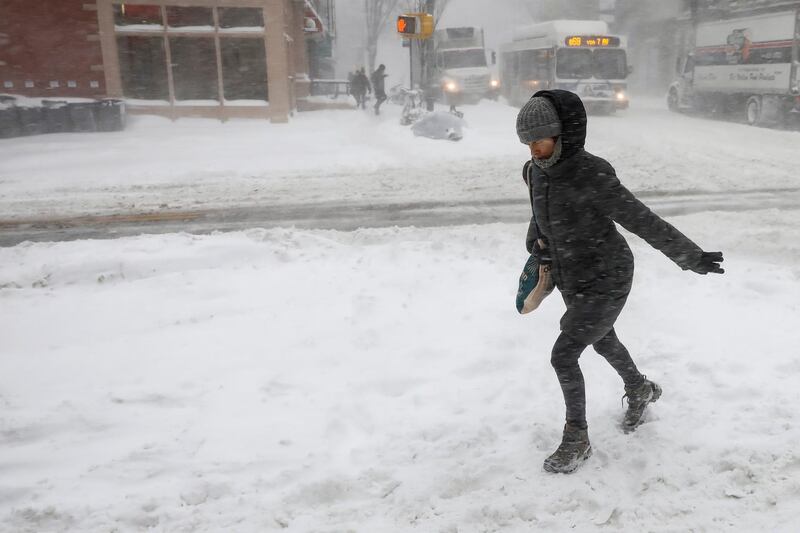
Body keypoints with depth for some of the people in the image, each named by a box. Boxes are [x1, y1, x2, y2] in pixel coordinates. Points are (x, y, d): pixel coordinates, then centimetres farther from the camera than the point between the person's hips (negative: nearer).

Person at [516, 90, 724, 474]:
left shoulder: (593, 176, -28)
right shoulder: (537, 172, -6)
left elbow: (644, 222, -23)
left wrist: (691, 258, -22)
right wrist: (536, 243, 1)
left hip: (606, 284, -8)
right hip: (572, 283, 8)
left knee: (563, 355, -11)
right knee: (603, 342, 27)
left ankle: (577, 440, 12)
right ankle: (640, 390, 58)